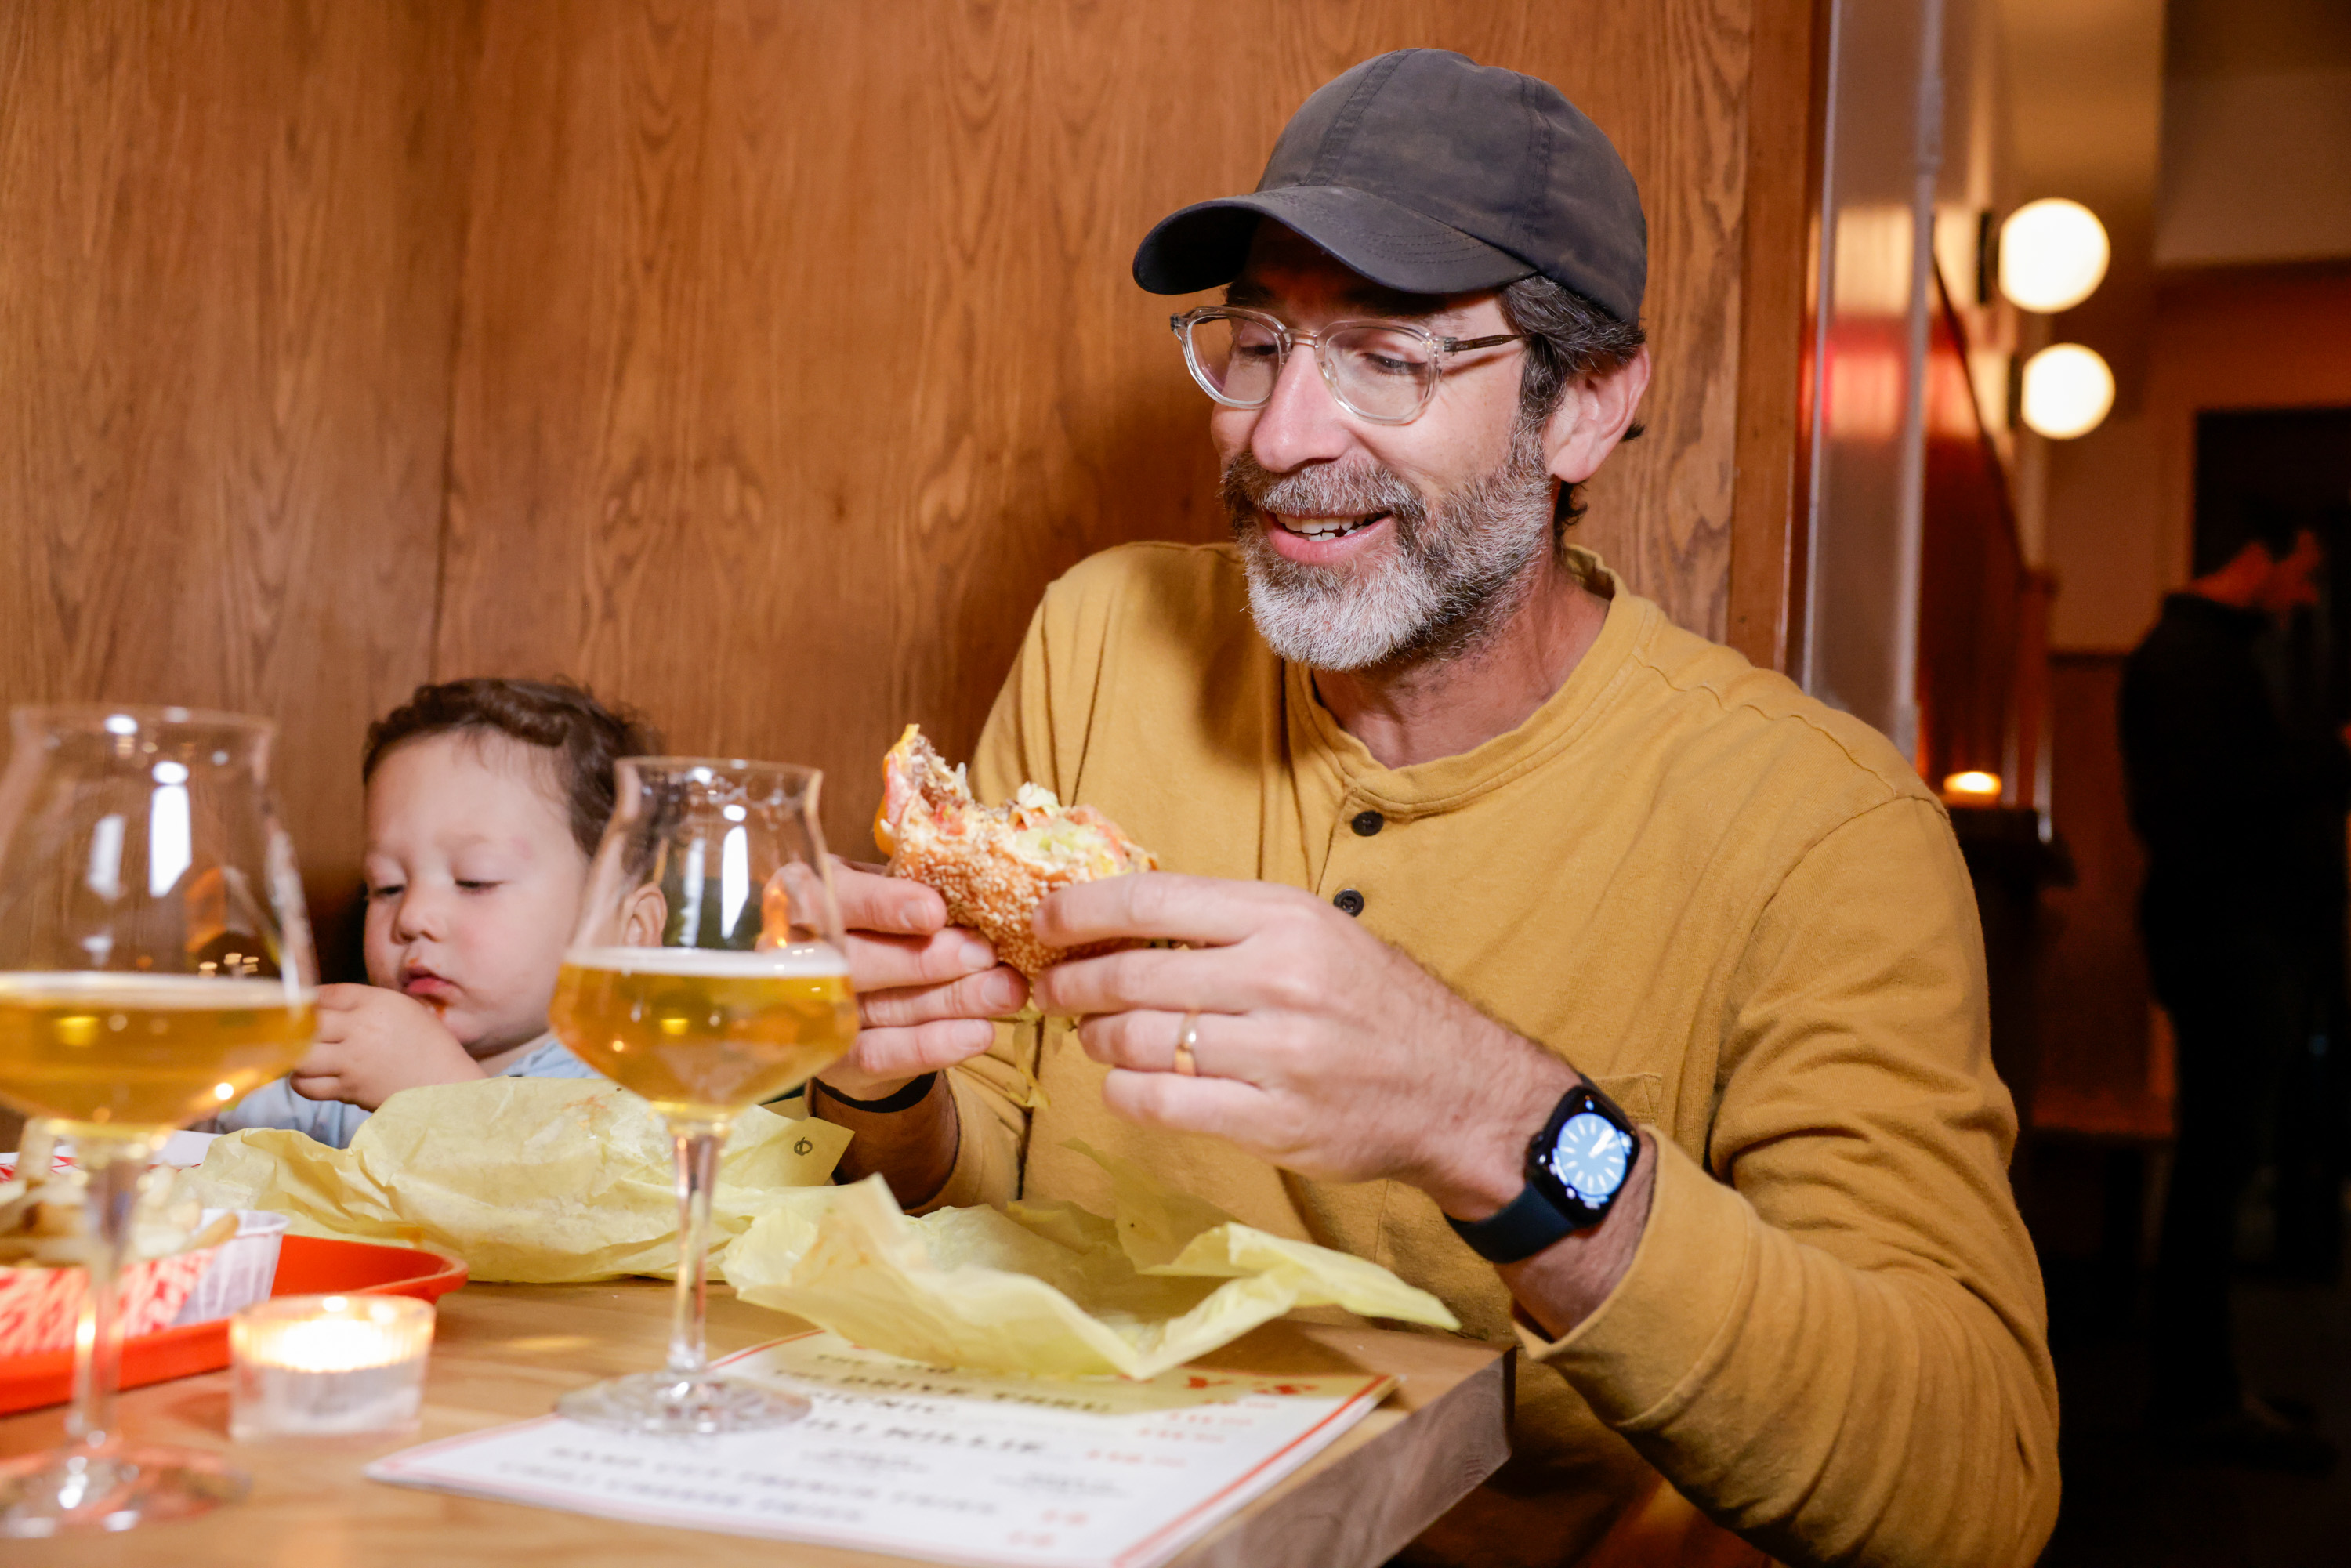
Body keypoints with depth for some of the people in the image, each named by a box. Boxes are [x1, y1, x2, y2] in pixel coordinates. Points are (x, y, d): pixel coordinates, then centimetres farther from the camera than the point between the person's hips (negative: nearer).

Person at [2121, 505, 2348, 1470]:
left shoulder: (2219, 654, 24)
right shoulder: (2186, 653, -9)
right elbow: (2215, 793, -20)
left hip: (2257, 942, 10)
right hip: (2229, 940, -10)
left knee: (2222, 1163, 10)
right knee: (2220, 1163, -9)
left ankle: (2201, 1385, 16)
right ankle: (2201, 1398, -4)